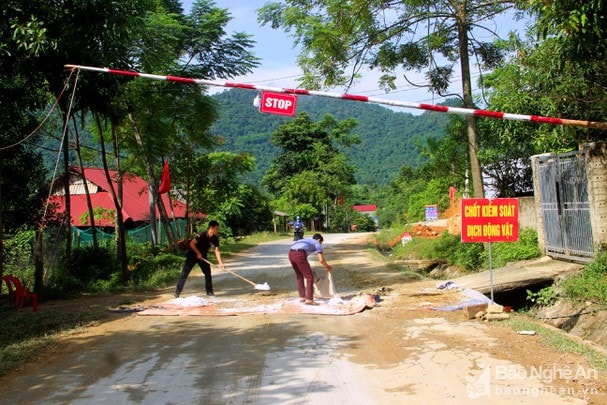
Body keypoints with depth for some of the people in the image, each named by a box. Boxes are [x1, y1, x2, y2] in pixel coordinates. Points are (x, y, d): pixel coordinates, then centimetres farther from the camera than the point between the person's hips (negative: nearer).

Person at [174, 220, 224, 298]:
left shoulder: (215, 238, -12)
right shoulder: (202, 235, -28)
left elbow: (217, 251, -11)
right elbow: (192, 244, -23)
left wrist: (220, 262, -20)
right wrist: (198, 253, -23)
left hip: (202, 256, 6)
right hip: (192, 255, -5)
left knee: (208, 272, 1)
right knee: (184, 273, -7)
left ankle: (209, 291, 12)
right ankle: (177, 292, -2)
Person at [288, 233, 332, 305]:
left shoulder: (306, 240, 37)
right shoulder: (317, 244, 17)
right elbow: (321, 260, 7)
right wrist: (327, 267, 26)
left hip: (291, 253, 7)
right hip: (299, 255, -7)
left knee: (299, 276, 24)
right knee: (310, 277, 2)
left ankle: (302, 297, 28)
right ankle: (309, 299, -2)